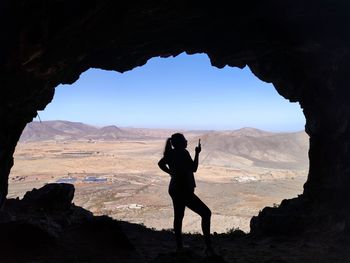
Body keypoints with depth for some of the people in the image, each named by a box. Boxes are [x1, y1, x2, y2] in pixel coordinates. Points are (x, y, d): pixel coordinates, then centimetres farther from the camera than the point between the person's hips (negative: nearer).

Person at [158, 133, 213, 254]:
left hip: (175, 189, 10)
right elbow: (194, 168, -13)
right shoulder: (183, 153, -17)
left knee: (178, 216, 18)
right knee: (206, 213, -5)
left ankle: (179, 246, 29)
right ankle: (208, 247, -5)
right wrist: (197, 153, -7)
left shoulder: (171, 153, 8)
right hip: (184, 191, -10)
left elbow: (161, 164, 20)